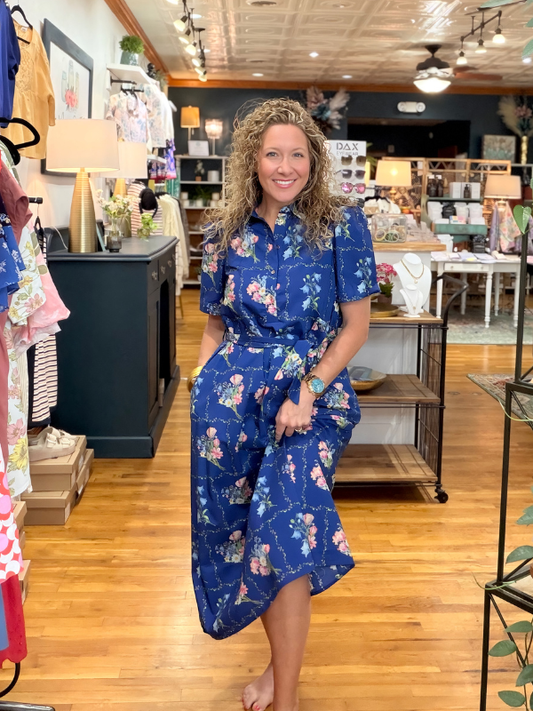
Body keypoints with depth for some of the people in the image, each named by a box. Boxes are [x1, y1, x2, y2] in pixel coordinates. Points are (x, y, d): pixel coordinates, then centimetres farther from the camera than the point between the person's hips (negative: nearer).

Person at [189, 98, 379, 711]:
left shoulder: (341, 223, -2)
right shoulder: (225, 233, 7)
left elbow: (356, 324, -3)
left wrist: (308, 392, -13)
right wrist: (199, 389, 2)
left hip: (314, 392, -3)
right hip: (231, 391, 4)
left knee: (287, 525, -16)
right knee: (240, 529, 8)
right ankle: (283, 660, 30)